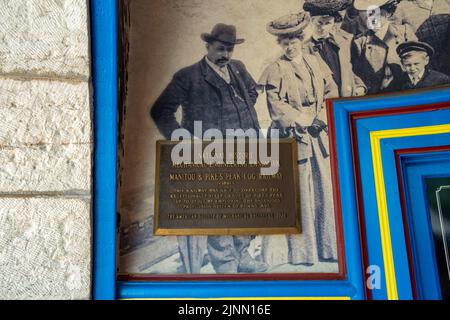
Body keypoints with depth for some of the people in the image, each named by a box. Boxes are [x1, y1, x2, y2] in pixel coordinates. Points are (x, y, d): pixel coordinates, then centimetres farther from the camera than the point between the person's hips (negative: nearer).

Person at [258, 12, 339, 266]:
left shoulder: (316, 63, 11)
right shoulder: (276, 70, -2)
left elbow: (332, 92, 10)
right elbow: (276, 106, -10)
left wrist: (322, 117, -5)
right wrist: (302, 120, -14)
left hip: (320, 137, 5)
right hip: (292, 138, -4)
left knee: (326, 189, 7)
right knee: (298, 194, -1)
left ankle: (328, 244, 21)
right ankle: (301, 250, 10)